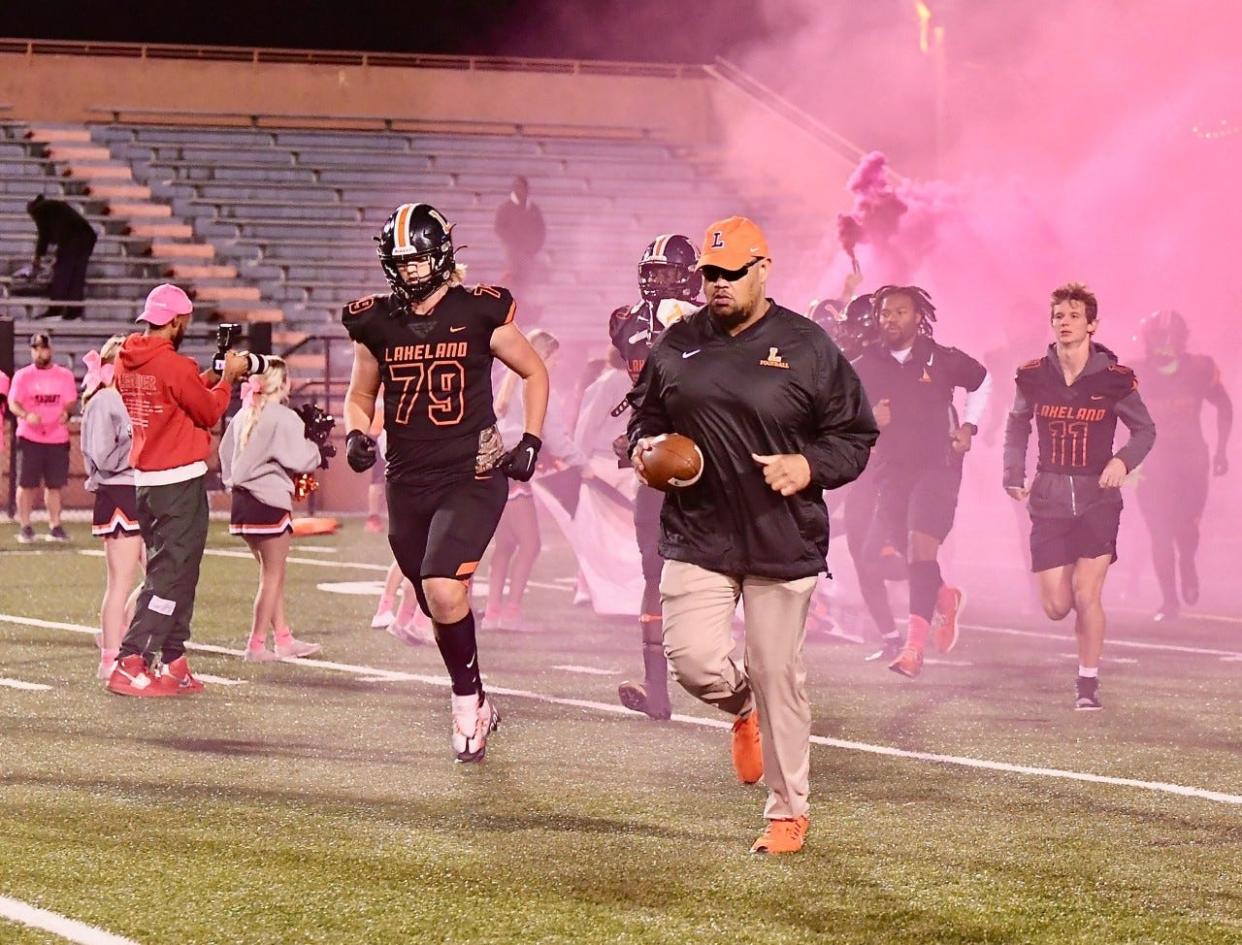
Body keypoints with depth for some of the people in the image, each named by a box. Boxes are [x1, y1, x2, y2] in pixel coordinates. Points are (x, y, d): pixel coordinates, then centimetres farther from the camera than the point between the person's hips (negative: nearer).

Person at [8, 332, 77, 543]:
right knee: (27, 484, -1)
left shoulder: (64, 375, 8)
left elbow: (70, 403, 7)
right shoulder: (22, 376, 4)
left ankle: (55, 526, 10)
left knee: (54, 485, 5)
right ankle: (25, 526, 5)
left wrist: (66, 413, -18)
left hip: (58, 438, 1)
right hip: (29, 438, -1)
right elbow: (13, 403, -3)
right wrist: (26, 415, -25)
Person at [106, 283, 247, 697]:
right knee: (170, 575, -7)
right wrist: (227, 378, 9)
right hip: (181, 481, -9)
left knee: (171, 572, 16)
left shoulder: (125, 364, 7)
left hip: (146, 478, 9)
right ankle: (131, 665, -14)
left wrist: (210, 377, 16)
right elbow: (209, 413, -5)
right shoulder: (174, 366, -17)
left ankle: (172, 664, 18)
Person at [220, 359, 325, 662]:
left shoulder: (243, 416, 9)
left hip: (243, 499, 8)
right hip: (270, 501, -8)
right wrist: (317, 446, 2)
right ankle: (256, 645, 0)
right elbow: (301, 460, -15)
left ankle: (284, 639, 22)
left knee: (271, 573, 17)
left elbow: (225, 452, 14)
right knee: (273, 576, 1)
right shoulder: (283, 419, -14)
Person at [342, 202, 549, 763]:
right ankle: (475, 705, 36)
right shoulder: (376, 324, 3)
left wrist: (530, 442, 0)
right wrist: (356, 435, -3)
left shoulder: (479, 314, -5)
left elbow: (534, 373, 9)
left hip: (472, 476, -4)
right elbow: (359, 397, 18)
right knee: (438, 609, 14)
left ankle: (467, 697, -2)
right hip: (407, 483, 4)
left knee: (444, 590, -24)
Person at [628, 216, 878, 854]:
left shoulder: (807, 347, -2)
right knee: (692, 661, -11)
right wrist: (645, 447, -1)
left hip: (783, 539, -2)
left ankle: (789, 812, 17)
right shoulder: (677, 345, 7)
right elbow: (645, 413, 22)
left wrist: (809, 467, -15)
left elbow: (855, 436, 3)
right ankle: (742, 708, 27)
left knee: (778, 677, 2)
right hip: (697, 534, 2)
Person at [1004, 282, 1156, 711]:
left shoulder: (1114, 378, -8)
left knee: (1086, 596, -13)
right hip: (1050, 499, 2)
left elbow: (1145, 430, 4)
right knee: (1057, 607, -2)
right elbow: (1017, 424, 15)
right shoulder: (1034, 376, -2)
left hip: (1098, 497, -2)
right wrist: (1014, 475, 3)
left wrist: (1123, 460, -16)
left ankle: (1088, 682, 4)